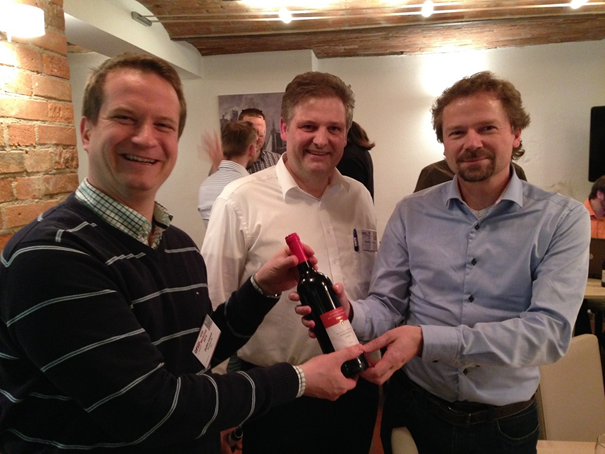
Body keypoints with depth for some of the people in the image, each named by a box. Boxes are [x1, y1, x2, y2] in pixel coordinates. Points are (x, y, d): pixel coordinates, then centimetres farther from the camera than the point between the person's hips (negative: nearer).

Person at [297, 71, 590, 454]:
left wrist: (427, 339, -29)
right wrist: (351, 313, -28)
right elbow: (387, 306, -4)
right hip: (413, 408, 1)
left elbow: (552, 330, -20)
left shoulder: (562, 219, -10)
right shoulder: (411, 213, -5)